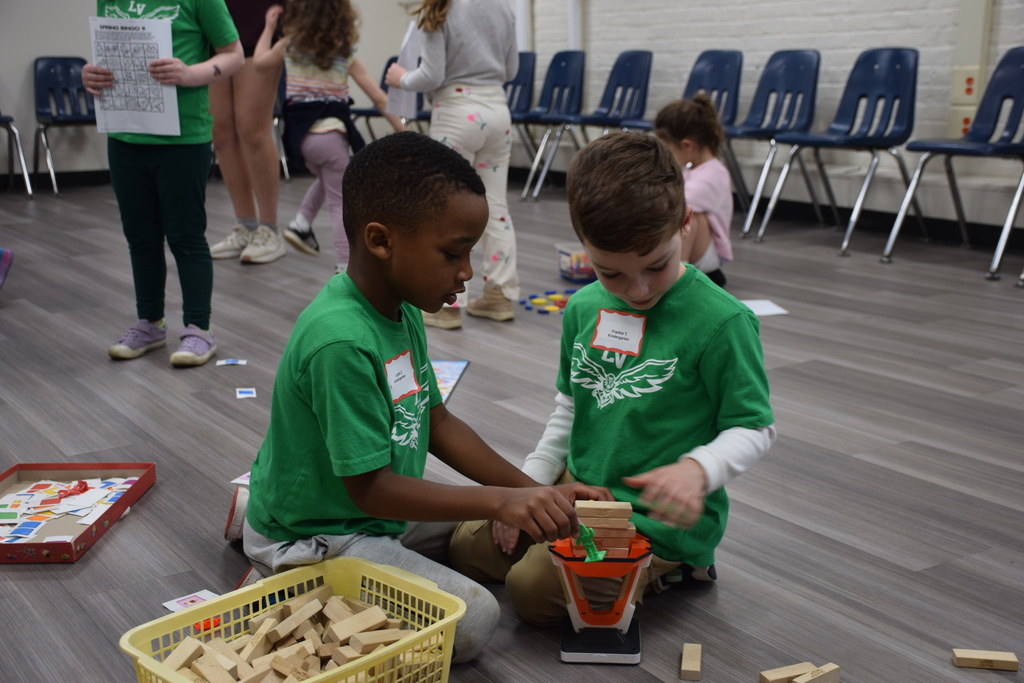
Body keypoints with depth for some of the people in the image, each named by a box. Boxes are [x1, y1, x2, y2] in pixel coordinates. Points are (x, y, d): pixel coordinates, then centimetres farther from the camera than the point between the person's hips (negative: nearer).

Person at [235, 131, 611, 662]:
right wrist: (500, 502, -31)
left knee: (499, 527, 14)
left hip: (373, 511, 10)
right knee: (473, 619, -16)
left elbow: (437, 423, 4)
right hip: (311, 539, -9)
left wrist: (535, 494, -4)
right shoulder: (341, 343, -32)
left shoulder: (404, 312, -2)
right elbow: (370, 488, -27)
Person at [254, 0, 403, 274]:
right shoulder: (346, 55, 0)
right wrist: (402, 130, 5)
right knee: (340, 202, 3)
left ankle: (302, 223, 19)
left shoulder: (289, 46, 5)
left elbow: (260, 61, 24)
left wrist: (269, 27, 34)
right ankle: (345, 266, -1)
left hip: (300, 132, 4)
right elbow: (378, 97, -1)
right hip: (330, 130, -4)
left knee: (326, 179, 32)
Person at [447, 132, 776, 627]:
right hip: (578, 489, 8)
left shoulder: (720, 321, -19)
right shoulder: (584, 307, 1)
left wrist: (697, 468, -32)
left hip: (658, 516, -7)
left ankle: (666, 567, 4)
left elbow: (755, 429, -13)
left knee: (534, 588, -21)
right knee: (467, 547, 6)